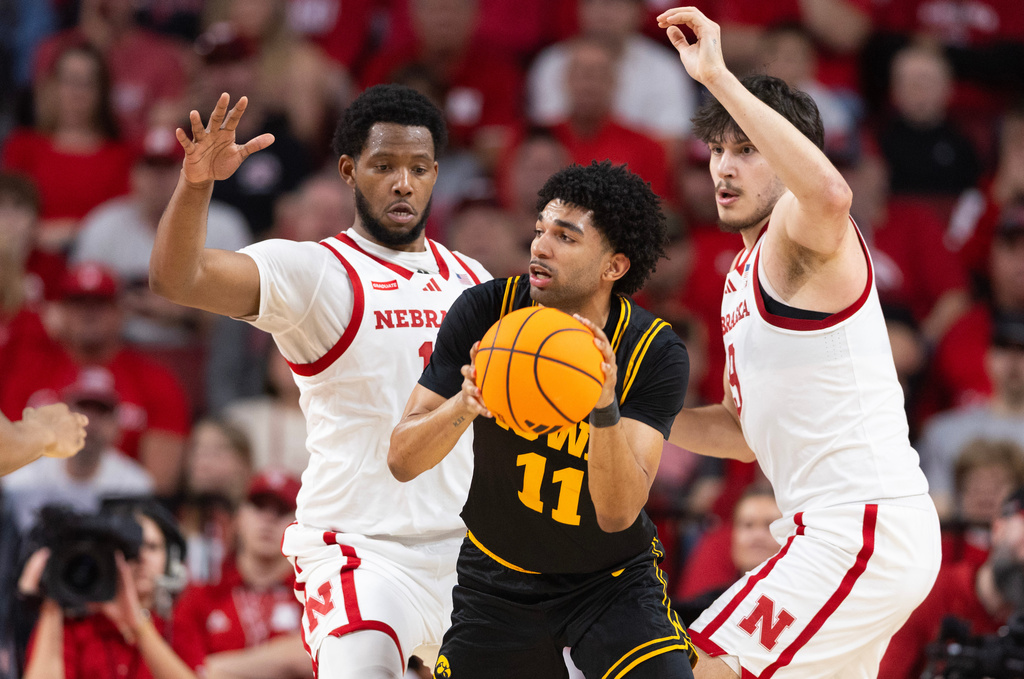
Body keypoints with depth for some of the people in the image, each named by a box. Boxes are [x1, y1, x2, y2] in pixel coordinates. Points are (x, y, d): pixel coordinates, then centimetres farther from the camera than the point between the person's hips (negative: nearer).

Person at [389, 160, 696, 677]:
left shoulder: (655, 353, -19)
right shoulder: (485, 313, -15)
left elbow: (618, 513, -27)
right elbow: (402, 460, -16)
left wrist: (604, 408, -43)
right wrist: (465, 405, -36)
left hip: (613, 581, -1)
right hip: (497, 581, 1)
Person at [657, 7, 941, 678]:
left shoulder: (801, 234, -10)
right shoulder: (745, 274, 20)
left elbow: (831, 193, -38)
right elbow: (750, 433, 28)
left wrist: (718, 77, -36)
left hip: (864, 530, -11)